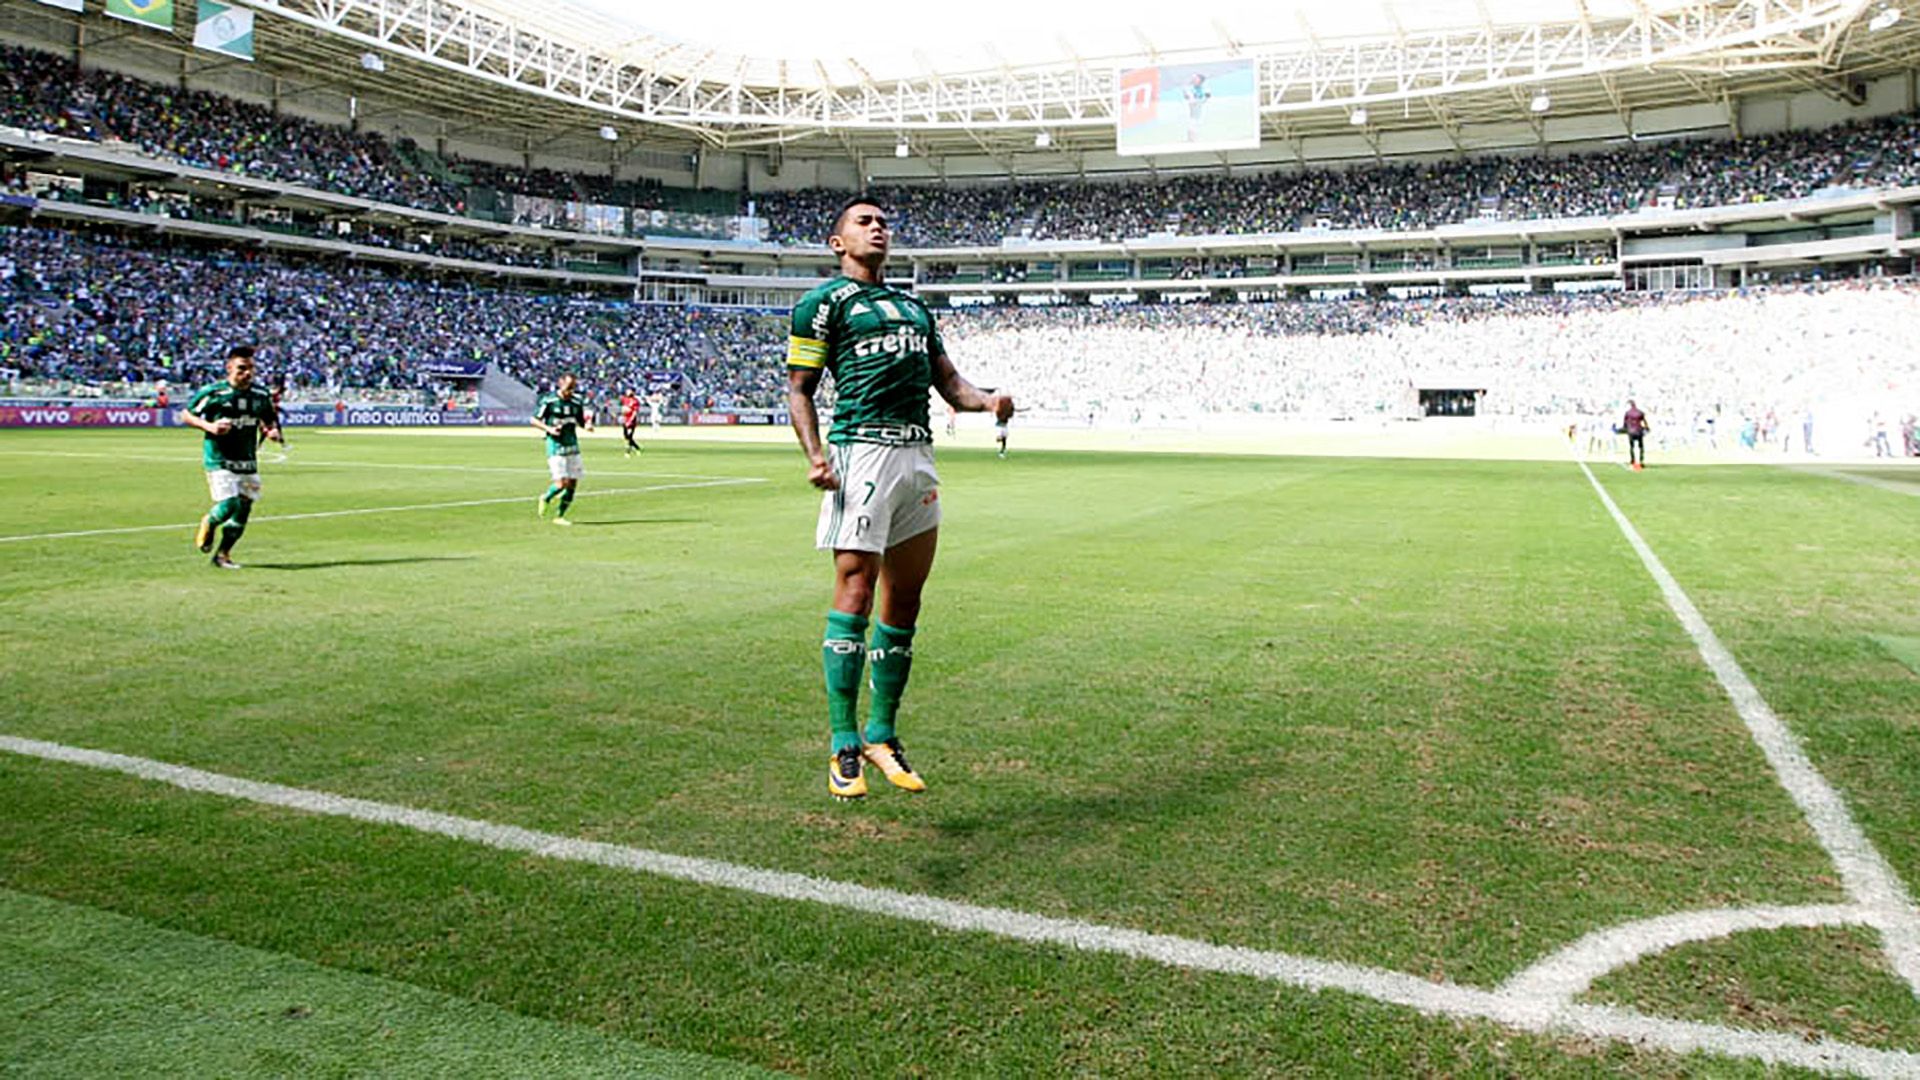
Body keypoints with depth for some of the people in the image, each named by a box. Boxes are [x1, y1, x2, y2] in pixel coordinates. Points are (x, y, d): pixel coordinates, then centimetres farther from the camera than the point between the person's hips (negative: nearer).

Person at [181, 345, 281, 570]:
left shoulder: (260, 395, 6)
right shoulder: (214, 393, -8)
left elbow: (270, 420, 21)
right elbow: (186, 415, 1)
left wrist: (273, 431, -2)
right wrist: (209, 426, -16)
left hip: (248, 461, 5)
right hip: (219, 459, -5)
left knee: (243, 509, 4)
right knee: (229, 505, -16)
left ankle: (223, 554, 21)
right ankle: (208, 524, 20)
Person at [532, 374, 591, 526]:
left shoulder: (576, 403, 7)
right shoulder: (548, 400, -7)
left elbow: (581, 421, 18)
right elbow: (535, 420, -1)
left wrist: (588, 426, -6)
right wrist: (549, 429, -17)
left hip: (572, 446, 5)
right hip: (556, 446, -5)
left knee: (573, 483, 4)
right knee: (561, 483, -13)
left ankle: (559, 516, 18)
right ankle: (545, 499, 20)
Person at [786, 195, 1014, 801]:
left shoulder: (913, 306, 27)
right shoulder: (824, 301, 7)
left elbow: (948, 381, 23)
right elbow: (799, 388, 1)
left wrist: (987, 401, 1)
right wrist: (815, 454, -16)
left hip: (919, 456, 7)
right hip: (864, 449, -7)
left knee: (905, 602, 6)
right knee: (856, 592, -11)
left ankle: (882, 736, 16)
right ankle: (843, 748, -4)